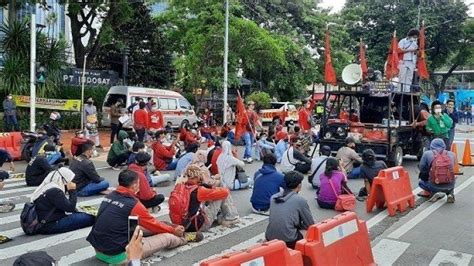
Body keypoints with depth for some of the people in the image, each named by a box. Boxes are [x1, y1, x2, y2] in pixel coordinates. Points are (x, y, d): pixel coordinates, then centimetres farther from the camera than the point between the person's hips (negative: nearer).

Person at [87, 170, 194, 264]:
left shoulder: (110, 196, 5)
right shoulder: (133, 204, -18)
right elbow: (153, 224, -1)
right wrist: (173, 231, 18)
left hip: (98, 249, 8)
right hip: (117, 255, -8)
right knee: (168, 237, 6)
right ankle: (182, 238, 36)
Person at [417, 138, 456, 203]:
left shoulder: (427, 154, -4)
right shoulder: (452, 154, 5)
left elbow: (422, 169, 3)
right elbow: (453, 169, 17)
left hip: (434, 186, -3)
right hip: (450, 186, 3)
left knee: (421, 182, 27)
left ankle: (434, 193, 2)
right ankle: (450, 193, 12)